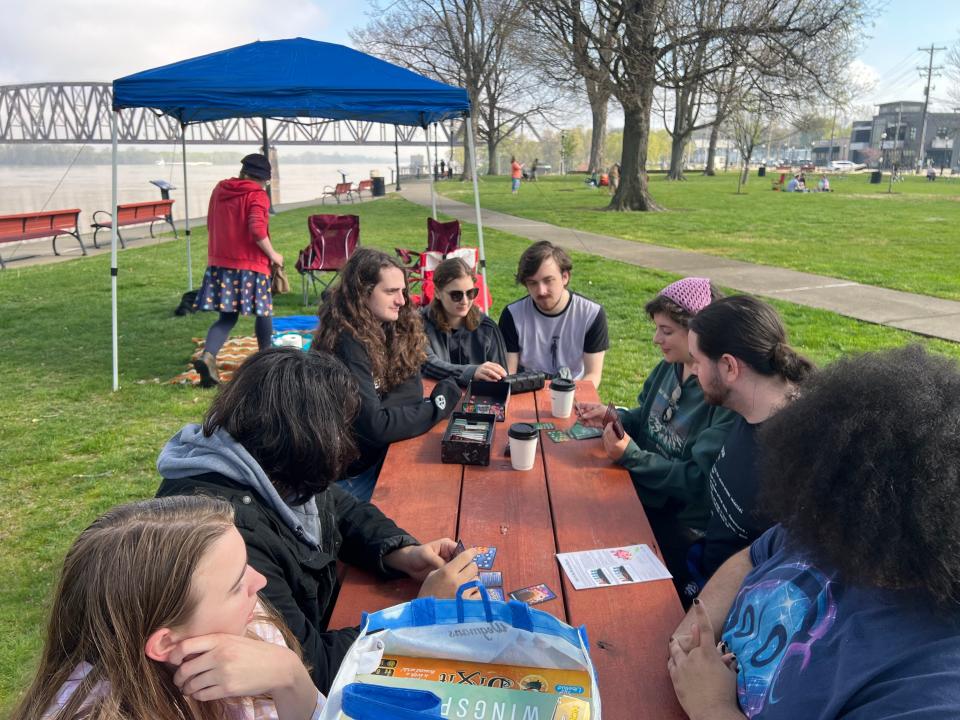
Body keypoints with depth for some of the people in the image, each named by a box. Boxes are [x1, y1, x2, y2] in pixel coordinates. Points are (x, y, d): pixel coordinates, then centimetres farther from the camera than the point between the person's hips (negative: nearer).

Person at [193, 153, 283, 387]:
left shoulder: (219, 189, 11)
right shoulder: (257, 195, -9)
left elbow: (211, 224, 19)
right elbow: (257, 229, -21)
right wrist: (272, 255, -9)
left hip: (220, 262, 6)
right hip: (250, 264, -6)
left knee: (227, 317, 8)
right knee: (263, 312, 14)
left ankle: (207, 355, -15)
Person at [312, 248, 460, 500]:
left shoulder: (383, 330, 1)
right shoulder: (347, 344, -23)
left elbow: (411, 389, 0)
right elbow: (374, 425, -26)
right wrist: (437, 406, -18)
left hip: (379, 455, 7)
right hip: (352, 476, -7)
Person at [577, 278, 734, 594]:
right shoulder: (670, 367, 3)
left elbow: (698, 482, -22)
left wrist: (631, 455, -24)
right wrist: (609, 417, -1)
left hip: (682, 524, -7)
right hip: (642, 494, 8)